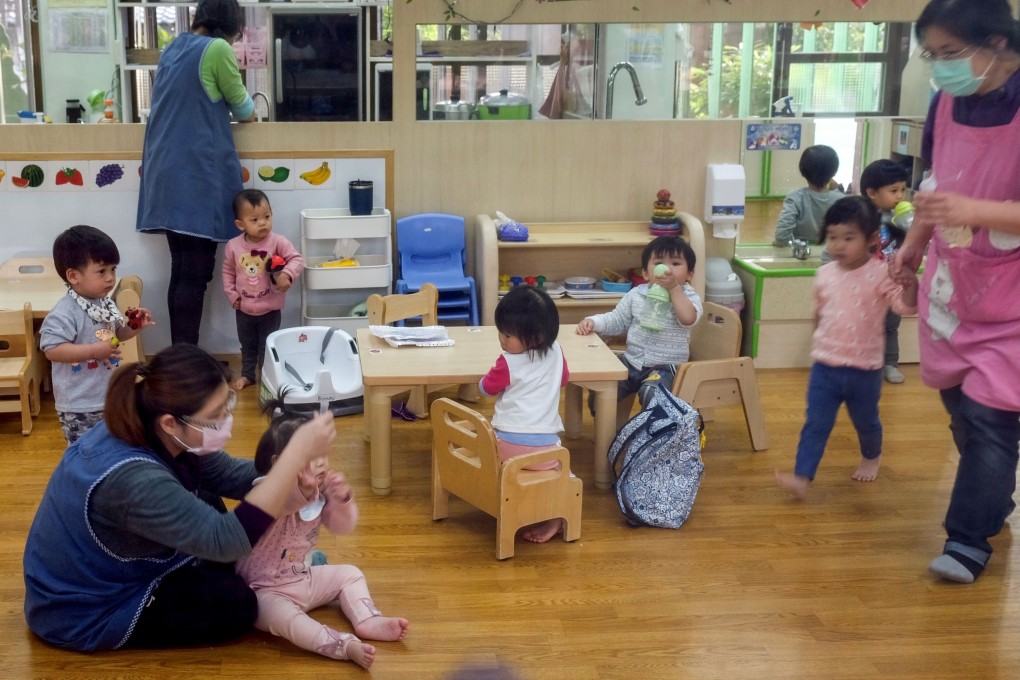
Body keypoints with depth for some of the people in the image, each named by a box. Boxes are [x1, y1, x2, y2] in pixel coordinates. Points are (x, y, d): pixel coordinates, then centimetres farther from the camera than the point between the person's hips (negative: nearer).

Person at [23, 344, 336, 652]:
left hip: (106, 569, 8)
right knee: (236, 604, -7)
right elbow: (228, 539, -41)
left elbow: (231, 474, -3)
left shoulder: (143, 427, -11)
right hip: (81, 614, -8)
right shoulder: (133, 479, -39)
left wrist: (298, 472, -22)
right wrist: (297, 453, -41)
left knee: (208, 507, 7)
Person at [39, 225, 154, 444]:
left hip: (110, 397, 8)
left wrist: (135, 327, -1)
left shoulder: (106, 304, 3)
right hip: (79, 406, -8)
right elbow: (52, 350, -28)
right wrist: (94, 351, -29)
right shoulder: (64, 313, -23)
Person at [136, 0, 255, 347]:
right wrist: (250, 112, 24)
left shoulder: (173, 48, 17)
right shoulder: (217, 49, -7)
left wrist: (218, 107, 25)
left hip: (167, 174, 8)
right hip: (198, 175, -8)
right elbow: (243, 110, 4)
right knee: (195, 274, -7)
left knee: (181, 270, 10)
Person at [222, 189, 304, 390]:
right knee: (247, 345, 21)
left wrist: (286, 274, -36)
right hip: (244, 309, 3)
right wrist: (232, 295, -4)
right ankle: (247, 374, 39)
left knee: (268, 346, 10)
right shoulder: (233, 246, -10)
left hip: (270, 308, -2)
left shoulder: (277, 242, -18)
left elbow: (298, 259, -19)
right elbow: (228, 272, 3)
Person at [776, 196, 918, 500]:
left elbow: (908, 305, -26)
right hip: (824, 366, 3)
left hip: (864, 369, -2)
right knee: (815, 424, -2)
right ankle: (802, 477, -3)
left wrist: (909, 280, -44)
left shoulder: (881, 274, -15)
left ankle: (871, 457, 47)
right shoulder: (825, 274, 0)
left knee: (865, 421, 19)